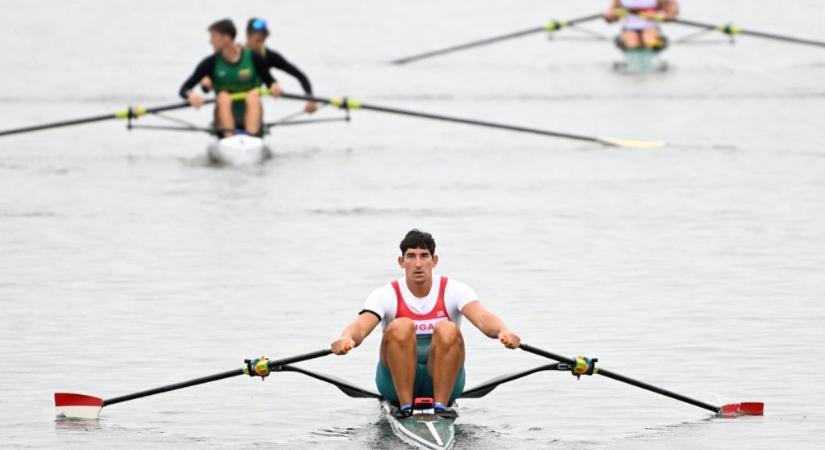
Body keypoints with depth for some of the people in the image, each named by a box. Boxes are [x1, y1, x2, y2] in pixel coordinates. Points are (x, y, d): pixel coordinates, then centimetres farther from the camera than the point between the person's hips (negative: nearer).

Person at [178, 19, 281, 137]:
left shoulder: (253, 58, -1)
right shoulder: (211, 63, 0)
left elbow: (269, 80, 5)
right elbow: (184, 89, -2)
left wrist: (274, 86, -19)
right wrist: (190, 95, -27)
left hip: (249, 115, 0)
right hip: (225, 119, 0)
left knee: (253, 96, -28)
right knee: (223, 96, -27)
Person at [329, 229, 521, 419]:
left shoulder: (454, 290, -2)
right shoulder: (387, 295, -3)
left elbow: (482, 318, -20)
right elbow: (361, 325, -21)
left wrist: (504, 332, -44)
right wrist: (346, 339, -46)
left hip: (443, 380, 0)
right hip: (397, 380, 0)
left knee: (448, 330, -28)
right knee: (401, 327, -28)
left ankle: (441, 404, -27)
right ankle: (405, 405, -26)